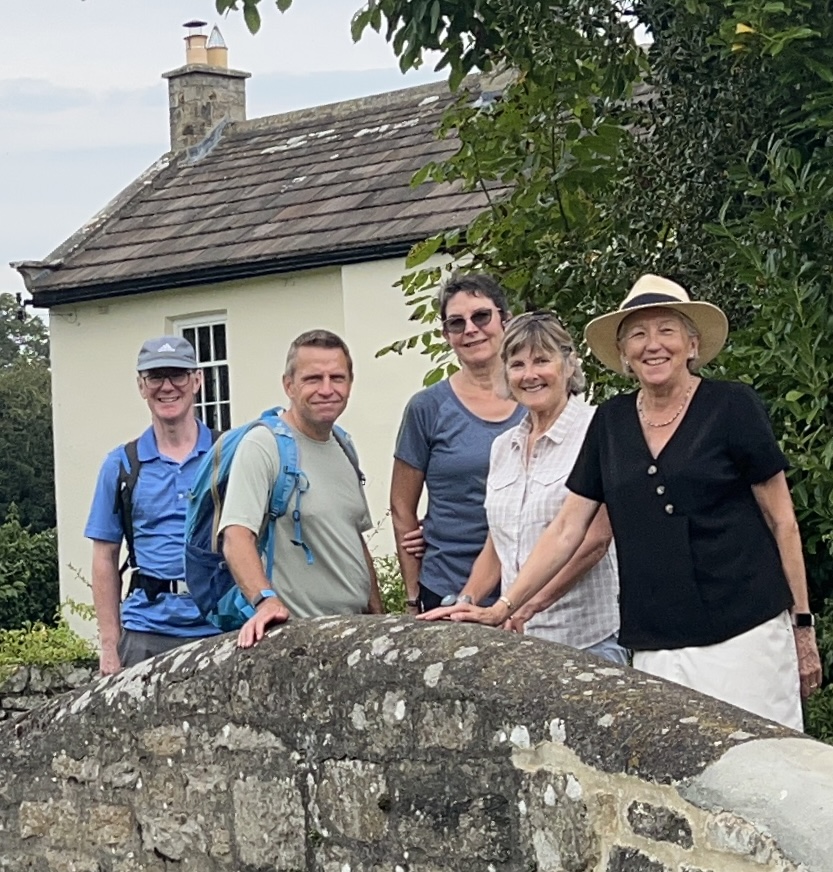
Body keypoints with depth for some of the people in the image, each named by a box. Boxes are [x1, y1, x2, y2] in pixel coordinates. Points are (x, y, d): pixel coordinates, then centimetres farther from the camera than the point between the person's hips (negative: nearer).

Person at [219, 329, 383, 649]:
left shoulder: (342, 449, 14)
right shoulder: (261, 445, -12)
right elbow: (236, 536, -23)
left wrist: (379, 618, 16)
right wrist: (265, 599, -38)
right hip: (296, 631, -7)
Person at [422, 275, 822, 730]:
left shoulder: (731, 407, -2)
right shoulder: (612, 421, 10)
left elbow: (782, 520, 1)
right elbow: (566, 530, 11)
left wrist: (802, 624, -1)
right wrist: (502, 608, 4)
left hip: (744, 636, -3)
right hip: (656, 646, 3)